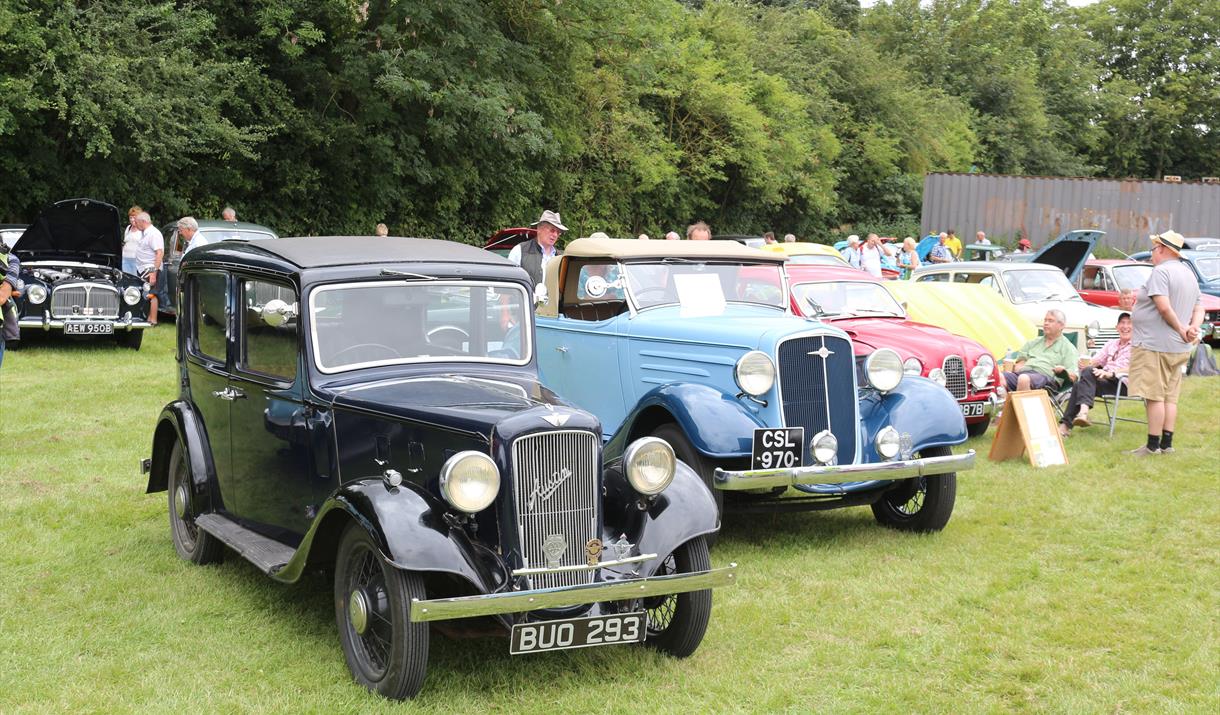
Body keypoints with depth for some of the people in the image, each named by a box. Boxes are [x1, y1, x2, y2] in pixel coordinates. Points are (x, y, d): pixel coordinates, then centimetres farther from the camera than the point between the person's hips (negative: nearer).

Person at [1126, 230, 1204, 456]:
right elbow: (1199, 308, 15)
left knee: (1154, 396, -6)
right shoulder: (1189, 274, 16)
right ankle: (1167, 443, 15)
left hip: (1155, 344, -9)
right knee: (1170, 397, 12)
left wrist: (1181, 329, -13)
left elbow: (1164, 306, -23)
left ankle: (1153, 445, -4)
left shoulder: (1161, 271, -13)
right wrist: (1193, 328, -1)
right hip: (1179, 348, 9)